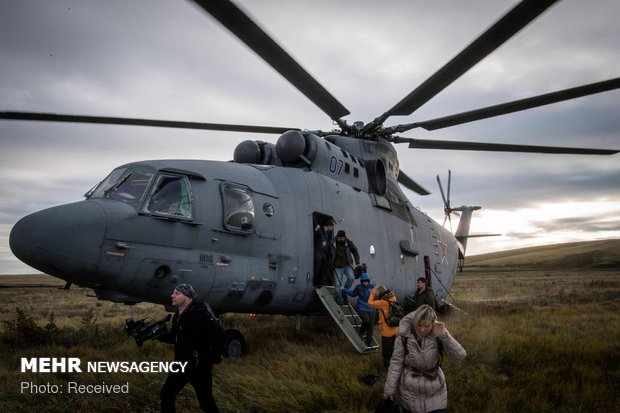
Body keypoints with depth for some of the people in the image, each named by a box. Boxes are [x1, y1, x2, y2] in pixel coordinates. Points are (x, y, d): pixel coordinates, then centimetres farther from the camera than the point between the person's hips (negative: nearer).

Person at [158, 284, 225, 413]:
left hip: (199, 367, -8)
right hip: (181, 364, 8)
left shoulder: (199, 314, -23)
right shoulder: (178, 315, 7)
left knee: (206, 402, 6)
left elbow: (218, 334, -29)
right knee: (166, 395, 13)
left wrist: (210, 359, -23)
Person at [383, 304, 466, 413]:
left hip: (434, 391, 0)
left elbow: (460, 356, -22)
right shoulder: (404, 336, -16)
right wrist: (389, 388, -5)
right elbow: (396, 363, -8)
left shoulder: (438, 336, -15)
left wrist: (445, 336, -32)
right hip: (409, 390, 0)